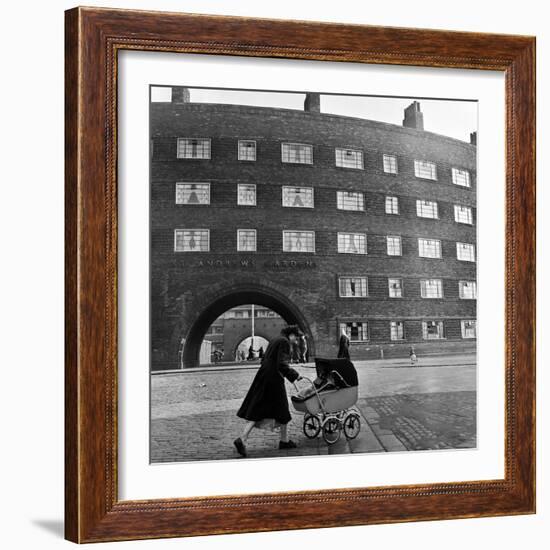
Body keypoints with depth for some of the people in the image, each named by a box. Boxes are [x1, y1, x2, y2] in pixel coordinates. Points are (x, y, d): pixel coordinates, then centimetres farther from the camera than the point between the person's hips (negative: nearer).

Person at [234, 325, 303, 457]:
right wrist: (294, 375, -10)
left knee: (256, 411, 8)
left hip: (262, 377, 9)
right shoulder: (284, 342, -11)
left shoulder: (274, 340, 17)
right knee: (281, 410, 6)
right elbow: (282, 364, -21)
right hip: (274, 380, -8)